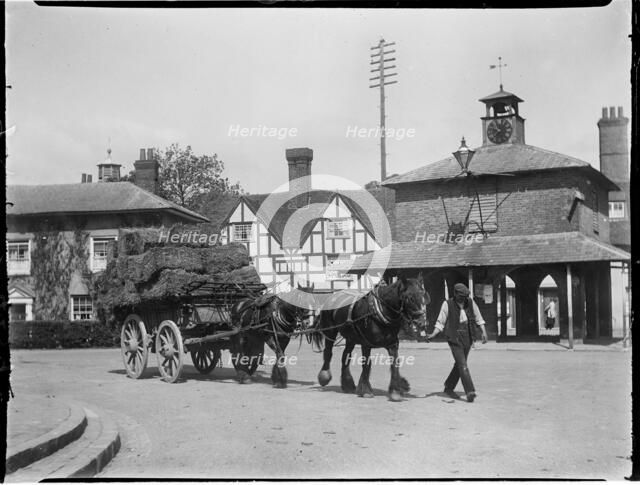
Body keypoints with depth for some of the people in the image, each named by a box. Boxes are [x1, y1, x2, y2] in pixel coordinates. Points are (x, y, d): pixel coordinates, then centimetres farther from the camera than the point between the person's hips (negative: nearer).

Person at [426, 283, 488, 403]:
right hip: (454, 338, -5)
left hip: (467, 338, 5)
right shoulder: (448, 304, -8)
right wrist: (433, 334, -14)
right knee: (462, 364, -14)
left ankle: (448, 388, 29)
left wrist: (484, 332, -3)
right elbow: (440, 322, -2)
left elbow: (479, 319, 9)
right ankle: (470, 391, -19)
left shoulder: (470, 302, 2)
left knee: (460, 364, 13)